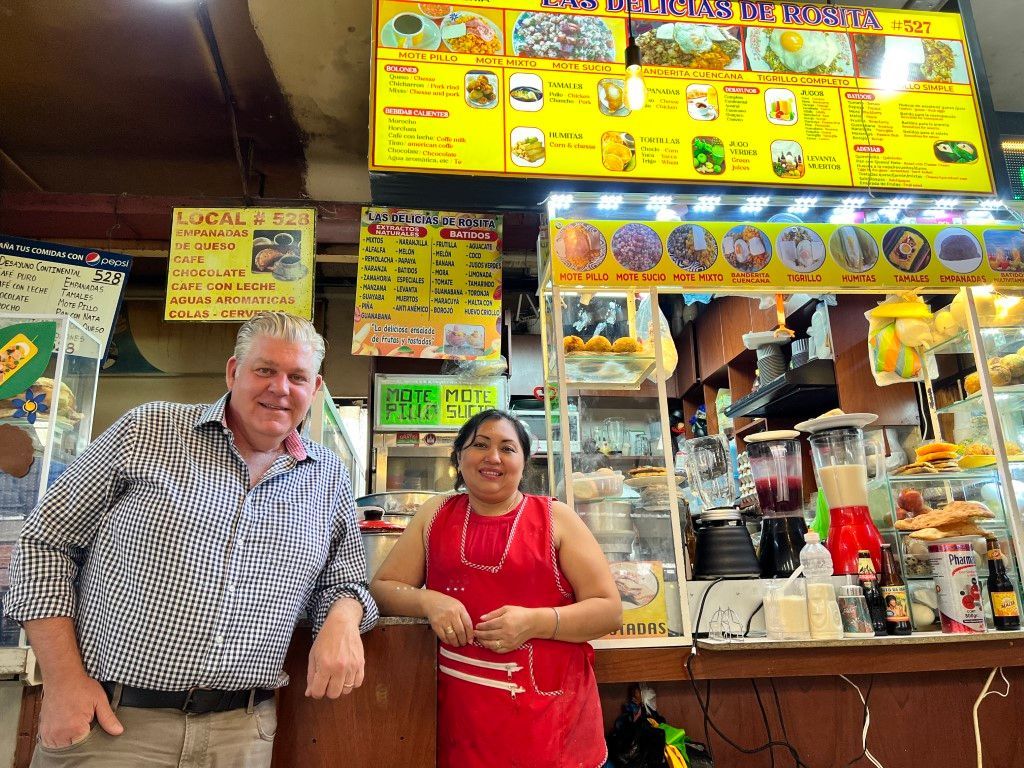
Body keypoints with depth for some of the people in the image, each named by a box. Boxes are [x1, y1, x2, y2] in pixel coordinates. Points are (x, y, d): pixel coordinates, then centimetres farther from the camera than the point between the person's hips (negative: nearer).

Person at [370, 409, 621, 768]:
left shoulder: (555, 518, -1)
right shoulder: (436, 514, 7)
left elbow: (609, 609, -4)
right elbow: (382, 588, 6)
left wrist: (535, 622, -19)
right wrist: (428, 601, -14)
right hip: (462, 713, 2)